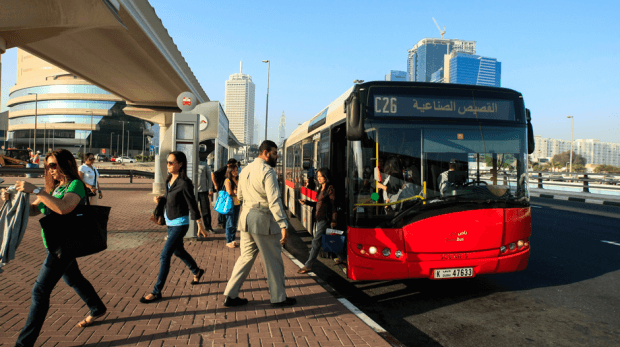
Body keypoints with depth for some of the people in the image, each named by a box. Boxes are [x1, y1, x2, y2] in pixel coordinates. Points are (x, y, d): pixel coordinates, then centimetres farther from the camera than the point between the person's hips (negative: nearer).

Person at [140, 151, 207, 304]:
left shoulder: (185, 183, -19)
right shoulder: (169, 180, 3)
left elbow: (192, 205, -15)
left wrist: (200, 225, -10)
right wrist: (160, 198, -4)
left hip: (180, 224, -9)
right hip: (170, 222, 9)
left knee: (165, 256, -9)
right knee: (178, 251, 23)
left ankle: (156, 292, 0)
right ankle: (196, 271, 46)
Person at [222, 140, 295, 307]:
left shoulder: (246, 170, 14)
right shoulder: (267, 171, -13)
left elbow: (240, 195, 24)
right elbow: (274, 200, -20)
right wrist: (283, 225, -21)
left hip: (246, 217, 8)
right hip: (263, 220, -8)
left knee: (246, 256, 16)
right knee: (273, 260, 5)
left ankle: (230, 295, 17)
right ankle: (278, 297, 16)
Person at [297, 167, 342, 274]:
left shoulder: (330, 188, -11)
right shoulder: (321, 188, 14)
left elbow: (334, 205, -14)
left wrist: (333, 221, -17)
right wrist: (306, 202, 10)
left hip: (325, 219, -9)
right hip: (318, 218, 9)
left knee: (316, 242, -6)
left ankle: (308, 266, 0)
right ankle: (340, 257, 31)